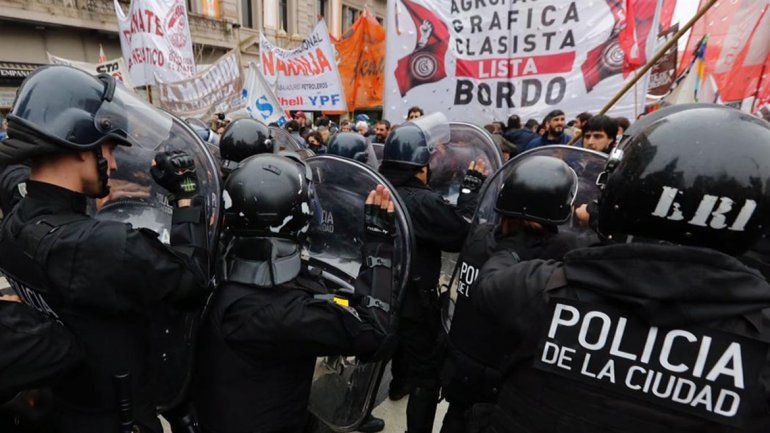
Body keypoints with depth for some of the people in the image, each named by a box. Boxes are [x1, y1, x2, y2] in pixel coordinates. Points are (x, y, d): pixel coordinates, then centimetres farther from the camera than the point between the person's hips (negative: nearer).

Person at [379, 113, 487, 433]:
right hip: (416, 298, -9)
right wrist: (472, 188, -14)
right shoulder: (423, 201, -27)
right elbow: (463, 233, -22)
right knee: (427, 372, 7)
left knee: (401, 338, 34)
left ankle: (399, 384, 59)